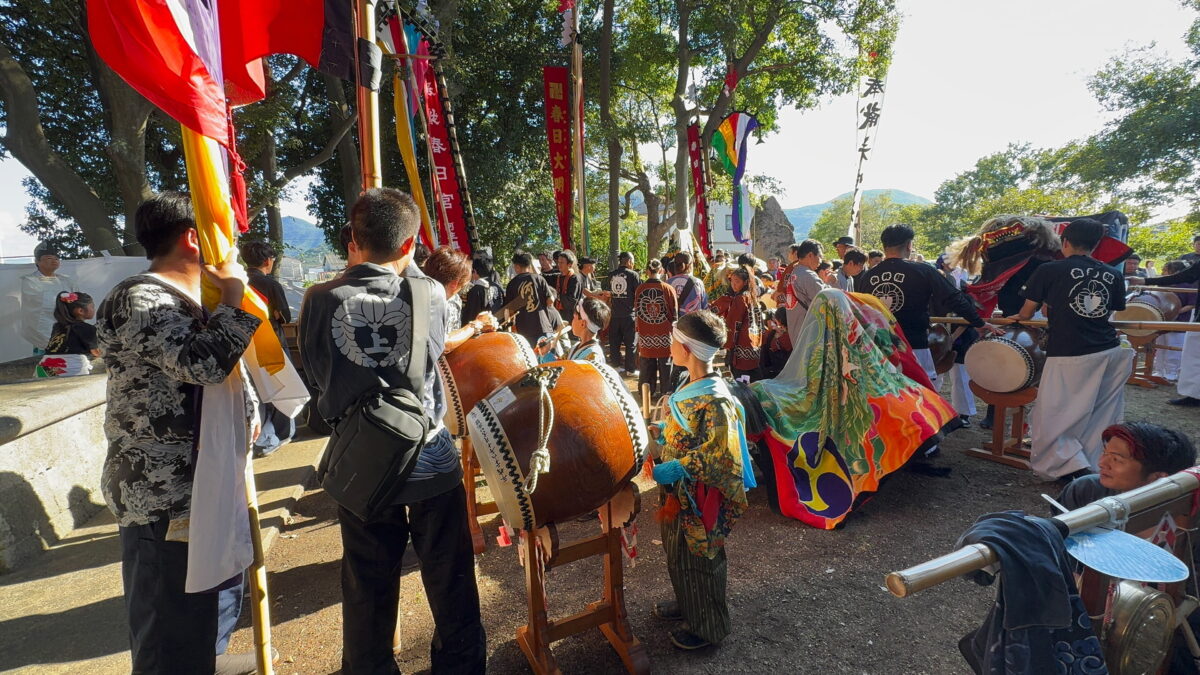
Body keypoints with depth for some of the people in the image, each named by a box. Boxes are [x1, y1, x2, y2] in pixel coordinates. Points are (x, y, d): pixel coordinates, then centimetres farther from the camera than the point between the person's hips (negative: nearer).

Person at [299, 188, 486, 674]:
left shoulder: (322, 299, -9)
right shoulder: (430, 294, -10)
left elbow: (315, 373, 3)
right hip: (432, 464, 0)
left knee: (368, 589, 18)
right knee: (450, 582, 17)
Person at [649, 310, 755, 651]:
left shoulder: (715, 400, -29)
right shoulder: (691, 385, 0)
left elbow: (718, 456, -28)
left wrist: (674, 469, -28)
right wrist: (661, 431, 5)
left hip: (698, 496, -9)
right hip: (679, 490, 9)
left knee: (699, 558, 11)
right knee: (678, 552, 25)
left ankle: (707, 626, 34)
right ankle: (687, 605, 48)